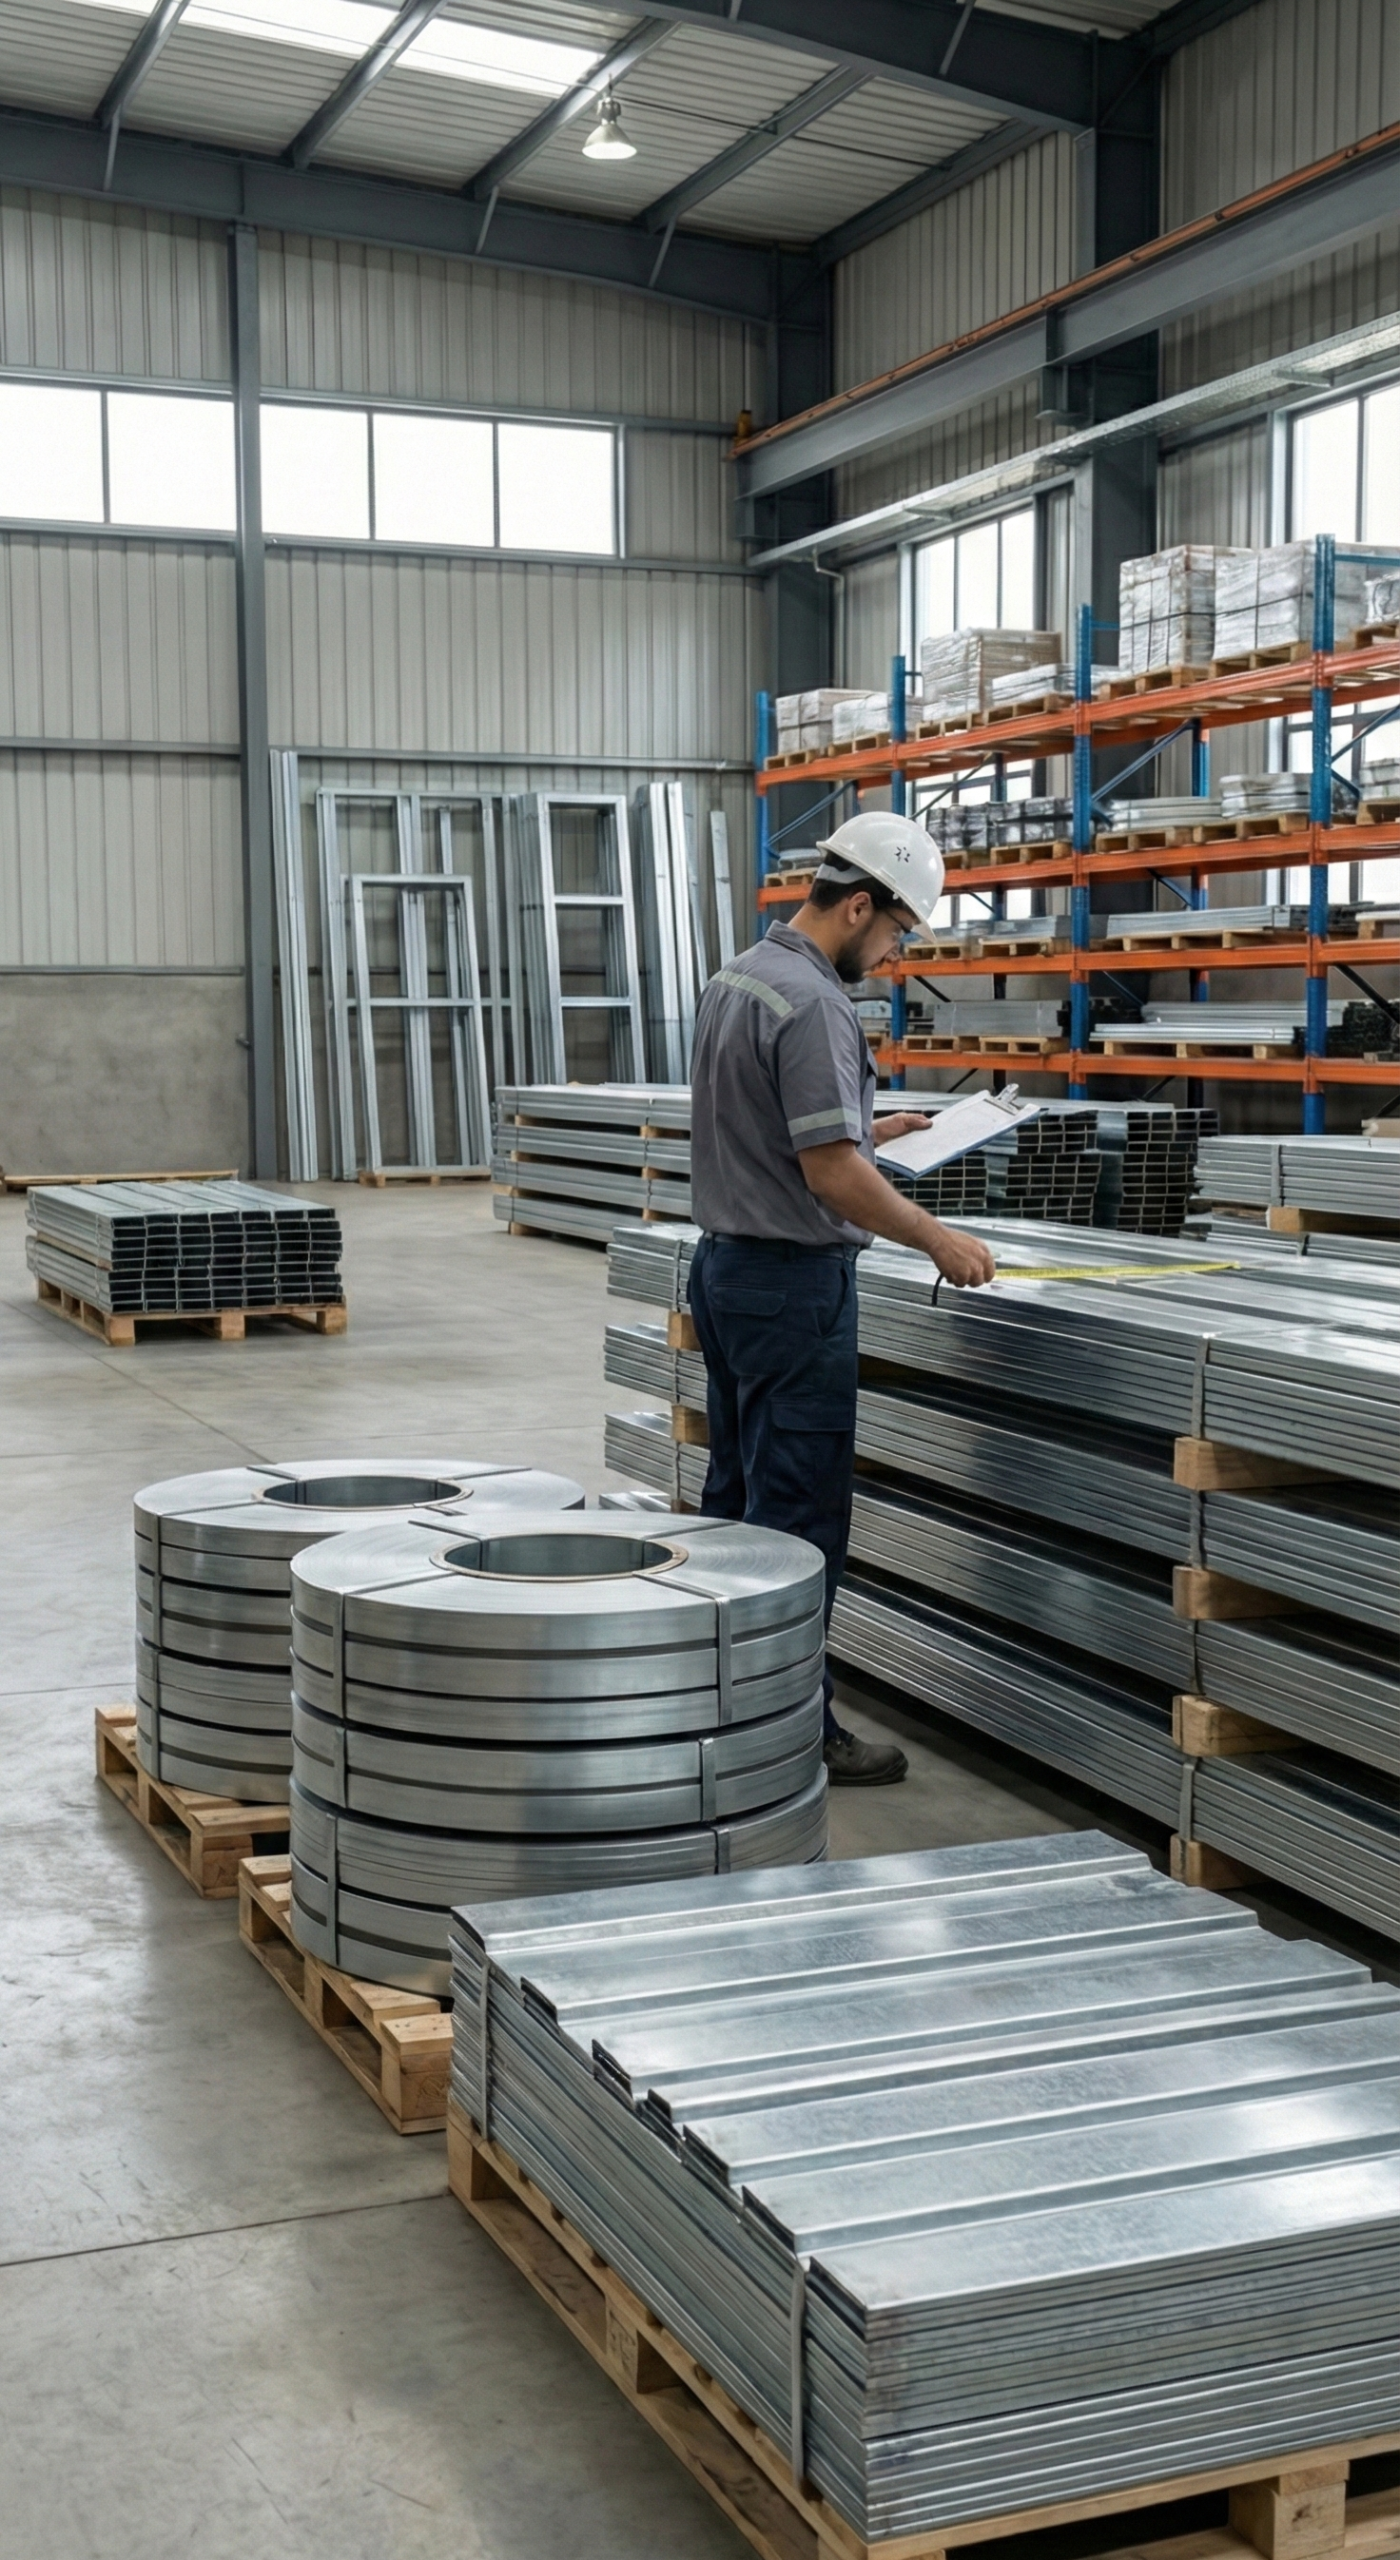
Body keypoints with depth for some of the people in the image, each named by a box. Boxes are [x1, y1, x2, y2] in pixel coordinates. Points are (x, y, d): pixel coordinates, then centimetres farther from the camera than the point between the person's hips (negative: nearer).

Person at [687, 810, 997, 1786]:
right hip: (793, 1280, -10)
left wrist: (865, 1128, 20)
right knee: (801, 1513, -3)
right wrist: (940, 1240, -13)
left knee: (739, 1493, 15)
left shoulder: (739, 977, 11)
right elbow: (832, 1174, -23)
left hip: (726, 1263, 10)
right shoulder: (812, 1006, -20)